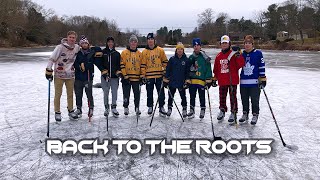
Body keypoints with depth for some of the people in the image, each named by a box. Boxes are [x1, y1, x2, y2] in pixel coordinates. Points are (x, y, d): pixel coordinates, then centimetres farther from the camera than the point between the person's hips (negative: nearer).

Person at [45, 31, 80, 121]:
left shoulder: (77, 47, 0)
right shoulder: (60, 47, -15)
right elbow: (52, 59, -12)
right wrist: (49, 71, -12)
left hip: (70, 75, 4)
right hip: (59, 74, -4)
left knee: (70, 94, 12)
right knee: (58, 94, 5)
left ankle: (71, 111, 26)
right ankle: (57, 112, 17)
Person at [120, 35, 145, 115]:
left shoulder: (140, 54, 10)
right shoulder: (124, 52, 0)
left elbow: (142, 66, 10)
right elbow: (122, 65, -4)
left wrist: (142, 75, 2)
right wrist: (125, 76, -10)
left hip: (137, 78, 2)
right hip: (126, 77, -2)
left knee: (137, 94, 6)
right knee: (126, 94, 5)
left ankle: (137, 108, 19)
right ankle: (126, 107, 20)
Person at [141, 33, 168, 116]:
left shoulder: (160, 50, 4)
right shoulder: (144, 52, 4)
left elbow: (165, 61, 8)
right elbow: (143, 64, 3)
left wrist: (165, 71, 2)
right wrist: (143, 76, -1)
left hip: (159, 75, 0)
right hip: (149, 76, 0)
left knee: (161, 92, 3)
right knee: (149, 93, 9)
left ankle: (161, 107, 15)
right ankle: (150, 107, 24)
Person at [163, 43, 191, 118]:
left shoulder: (186, 60, 0)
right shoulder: (172, 59, 1)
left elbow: (188, 71, 3)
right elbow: (168, 70, 4)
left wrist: (187, 81, -2)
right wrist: (165, 79, 2)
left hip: (182, 82, -1)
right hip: (172, 81, 1)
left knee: (183, 96, 8)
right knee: (171, 96, 12)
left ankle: (184, 109, 23)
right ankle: (169, 108, 28)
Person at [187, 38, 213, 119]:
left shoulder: (205, 57, -3)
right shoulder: (191, 57, 9)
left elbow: (208, 69, -5)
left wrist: (208, 80, -9)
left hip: (201, 80, -3)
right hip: (192, 80, 4)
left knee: (202, 96, 6)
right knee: (192, 96, 10)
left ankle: (203, 110, 21)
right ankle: (191, 110, 21)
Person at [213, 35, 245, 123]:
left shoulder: (233, 54, -4)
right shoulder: (218, 56, 9)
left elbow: (241, 65, -12)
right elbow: (216, 69, 15)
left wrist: (239, 56, -26)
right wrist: (215, 78, 15)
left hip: (232, 80, -4)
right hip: (222, 81, 4)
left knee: (233, 97, 3)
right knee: (222, 97, 14)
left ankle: (233, 113, 13)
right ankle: (222, 111, 32)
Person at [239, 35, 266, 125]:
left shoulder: (258, 53, -3)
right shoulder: (242, 54, 8)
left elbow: (262, 67, -5)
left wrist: (263, 79, -7)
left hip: (255, 82, -4)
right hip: (243, 82, 4)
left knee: (255, 100, 2)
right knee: (244, 100, 13)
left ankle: (255, 115, 16)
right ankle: (245, 114, 28)